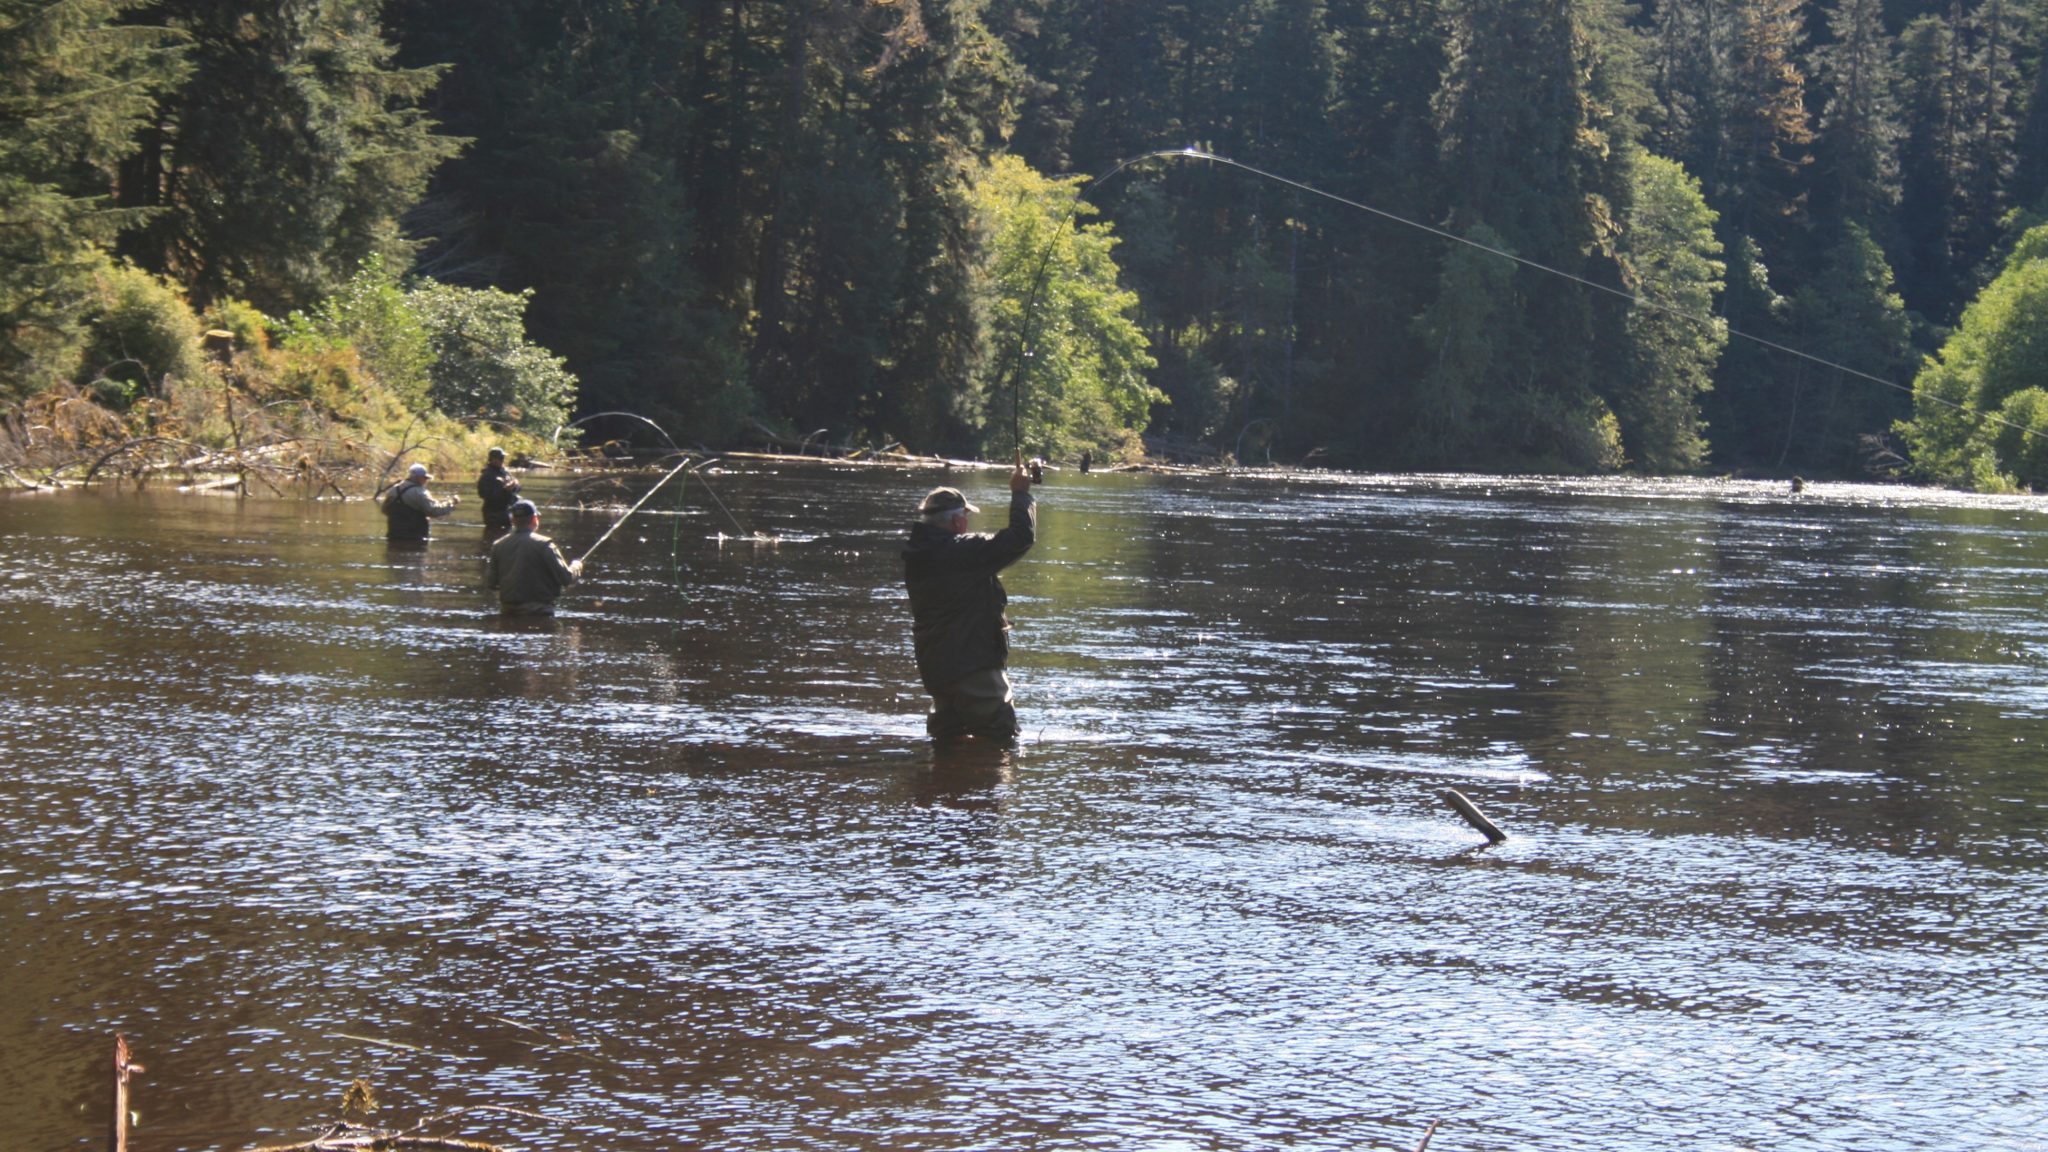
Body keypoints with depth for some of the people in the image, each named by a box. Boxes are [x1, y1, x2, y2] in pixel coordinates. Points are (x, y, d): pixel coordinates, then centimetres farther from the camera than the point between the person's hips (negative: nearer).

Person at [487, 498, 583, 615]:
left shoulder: (498, 545, 2)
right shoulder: (543, 545, -12)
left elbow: (490, 581, 8)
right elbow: (566, 578, -12)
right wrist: (577, 566, 10)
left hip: (508, 612, 5)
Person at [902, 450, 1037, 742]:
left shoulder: (917, 556, 7)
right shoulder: (963, 552, -21)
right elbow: (1021, 537, -20)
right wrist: (1021, 494, -6)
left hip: (935, 669, 9)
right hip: (974, 668, -9)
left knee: (947, 736, 18)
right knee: (1000, 738, -1)